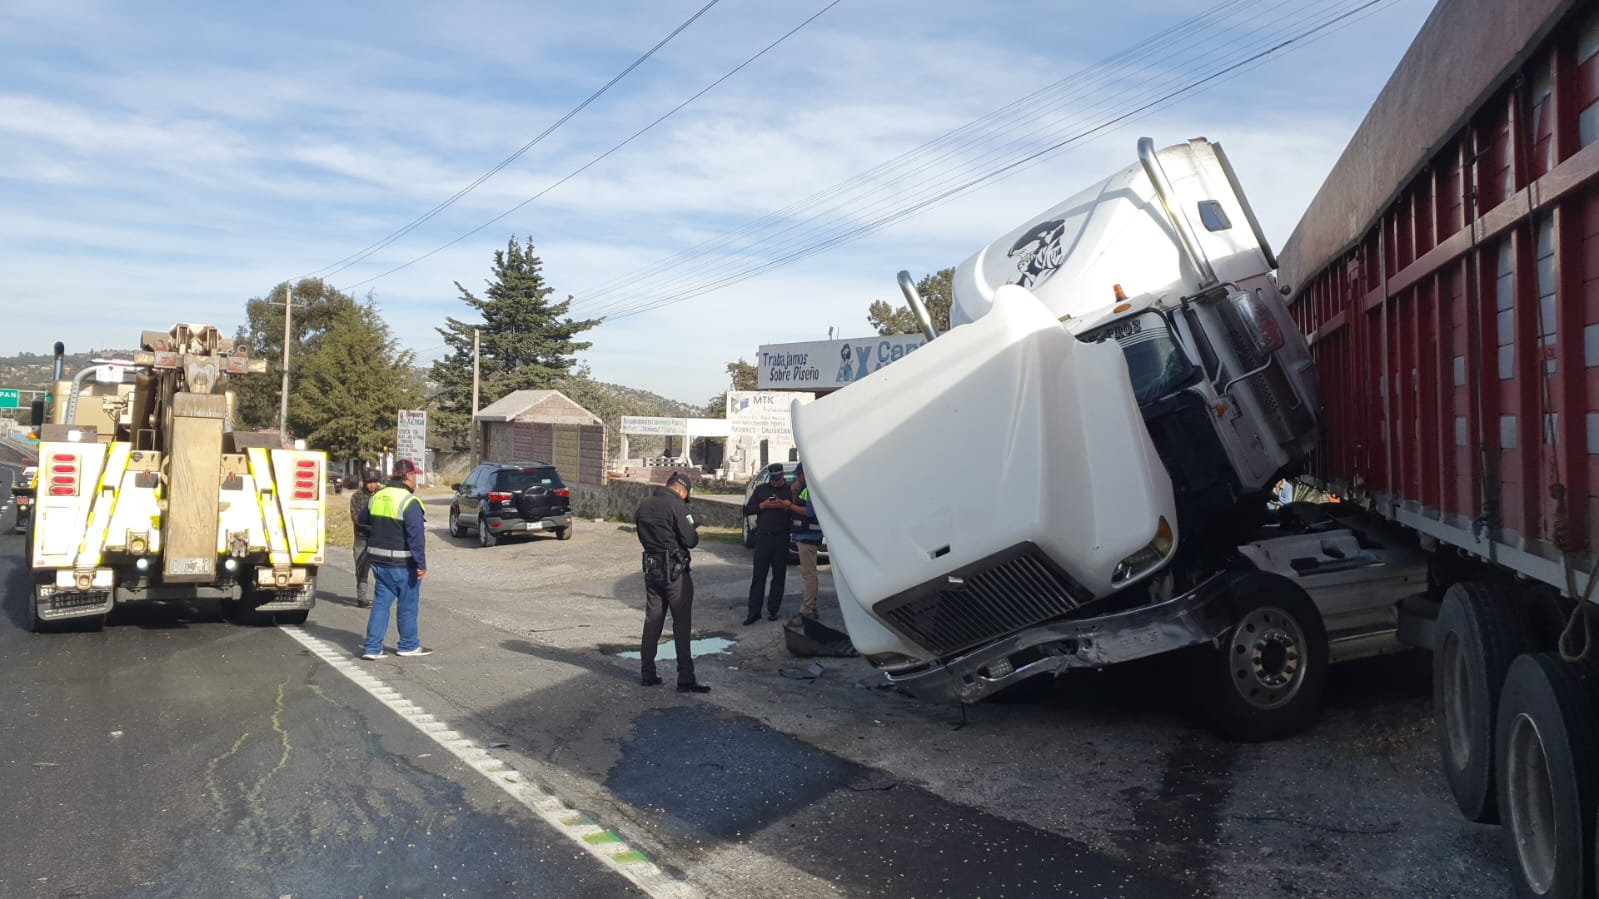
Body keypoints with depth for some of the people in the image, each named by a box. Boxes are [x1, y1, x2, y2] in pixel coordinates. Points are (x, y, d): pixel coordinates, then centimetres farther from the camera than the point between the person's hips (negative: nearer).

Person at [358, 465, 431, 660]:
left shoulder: (377, 497, 6)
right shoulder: (409, 502, -18)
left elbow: (363, 520, 22)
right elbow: (416, 536, -22)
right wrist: (421, 564, -20)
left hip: (378, 561, 7)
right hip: (402, 563, -7)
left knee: (381, 602, 12)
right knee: (408, 604, 8)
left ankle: (372, 647, 8)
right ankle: (408, 645, 20)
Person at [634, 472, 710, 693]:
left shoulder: (644, 504, 8)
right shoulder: (677, 506, -15)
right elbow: (691, 540, -16)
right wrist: (692, 529, 4)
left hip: (651, 569, 7)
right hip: (675, 571, -7)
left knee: (652, 621, 14)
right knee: (682, 624, -2)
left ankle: (647, 674, 19)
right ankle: (685, 679, -2)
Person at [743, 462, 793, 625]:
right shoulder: (761, 489, 11)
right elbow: (747, 509, 6)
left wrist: (786, 505, -16)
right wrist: (764, 505, -8)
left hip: (781, 538, 0)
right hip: (763, 537, 0)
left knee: (779, 575, 5)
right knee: (759, 575, -1)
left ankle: (773, 610, 13)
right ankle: (754, 611, 1)